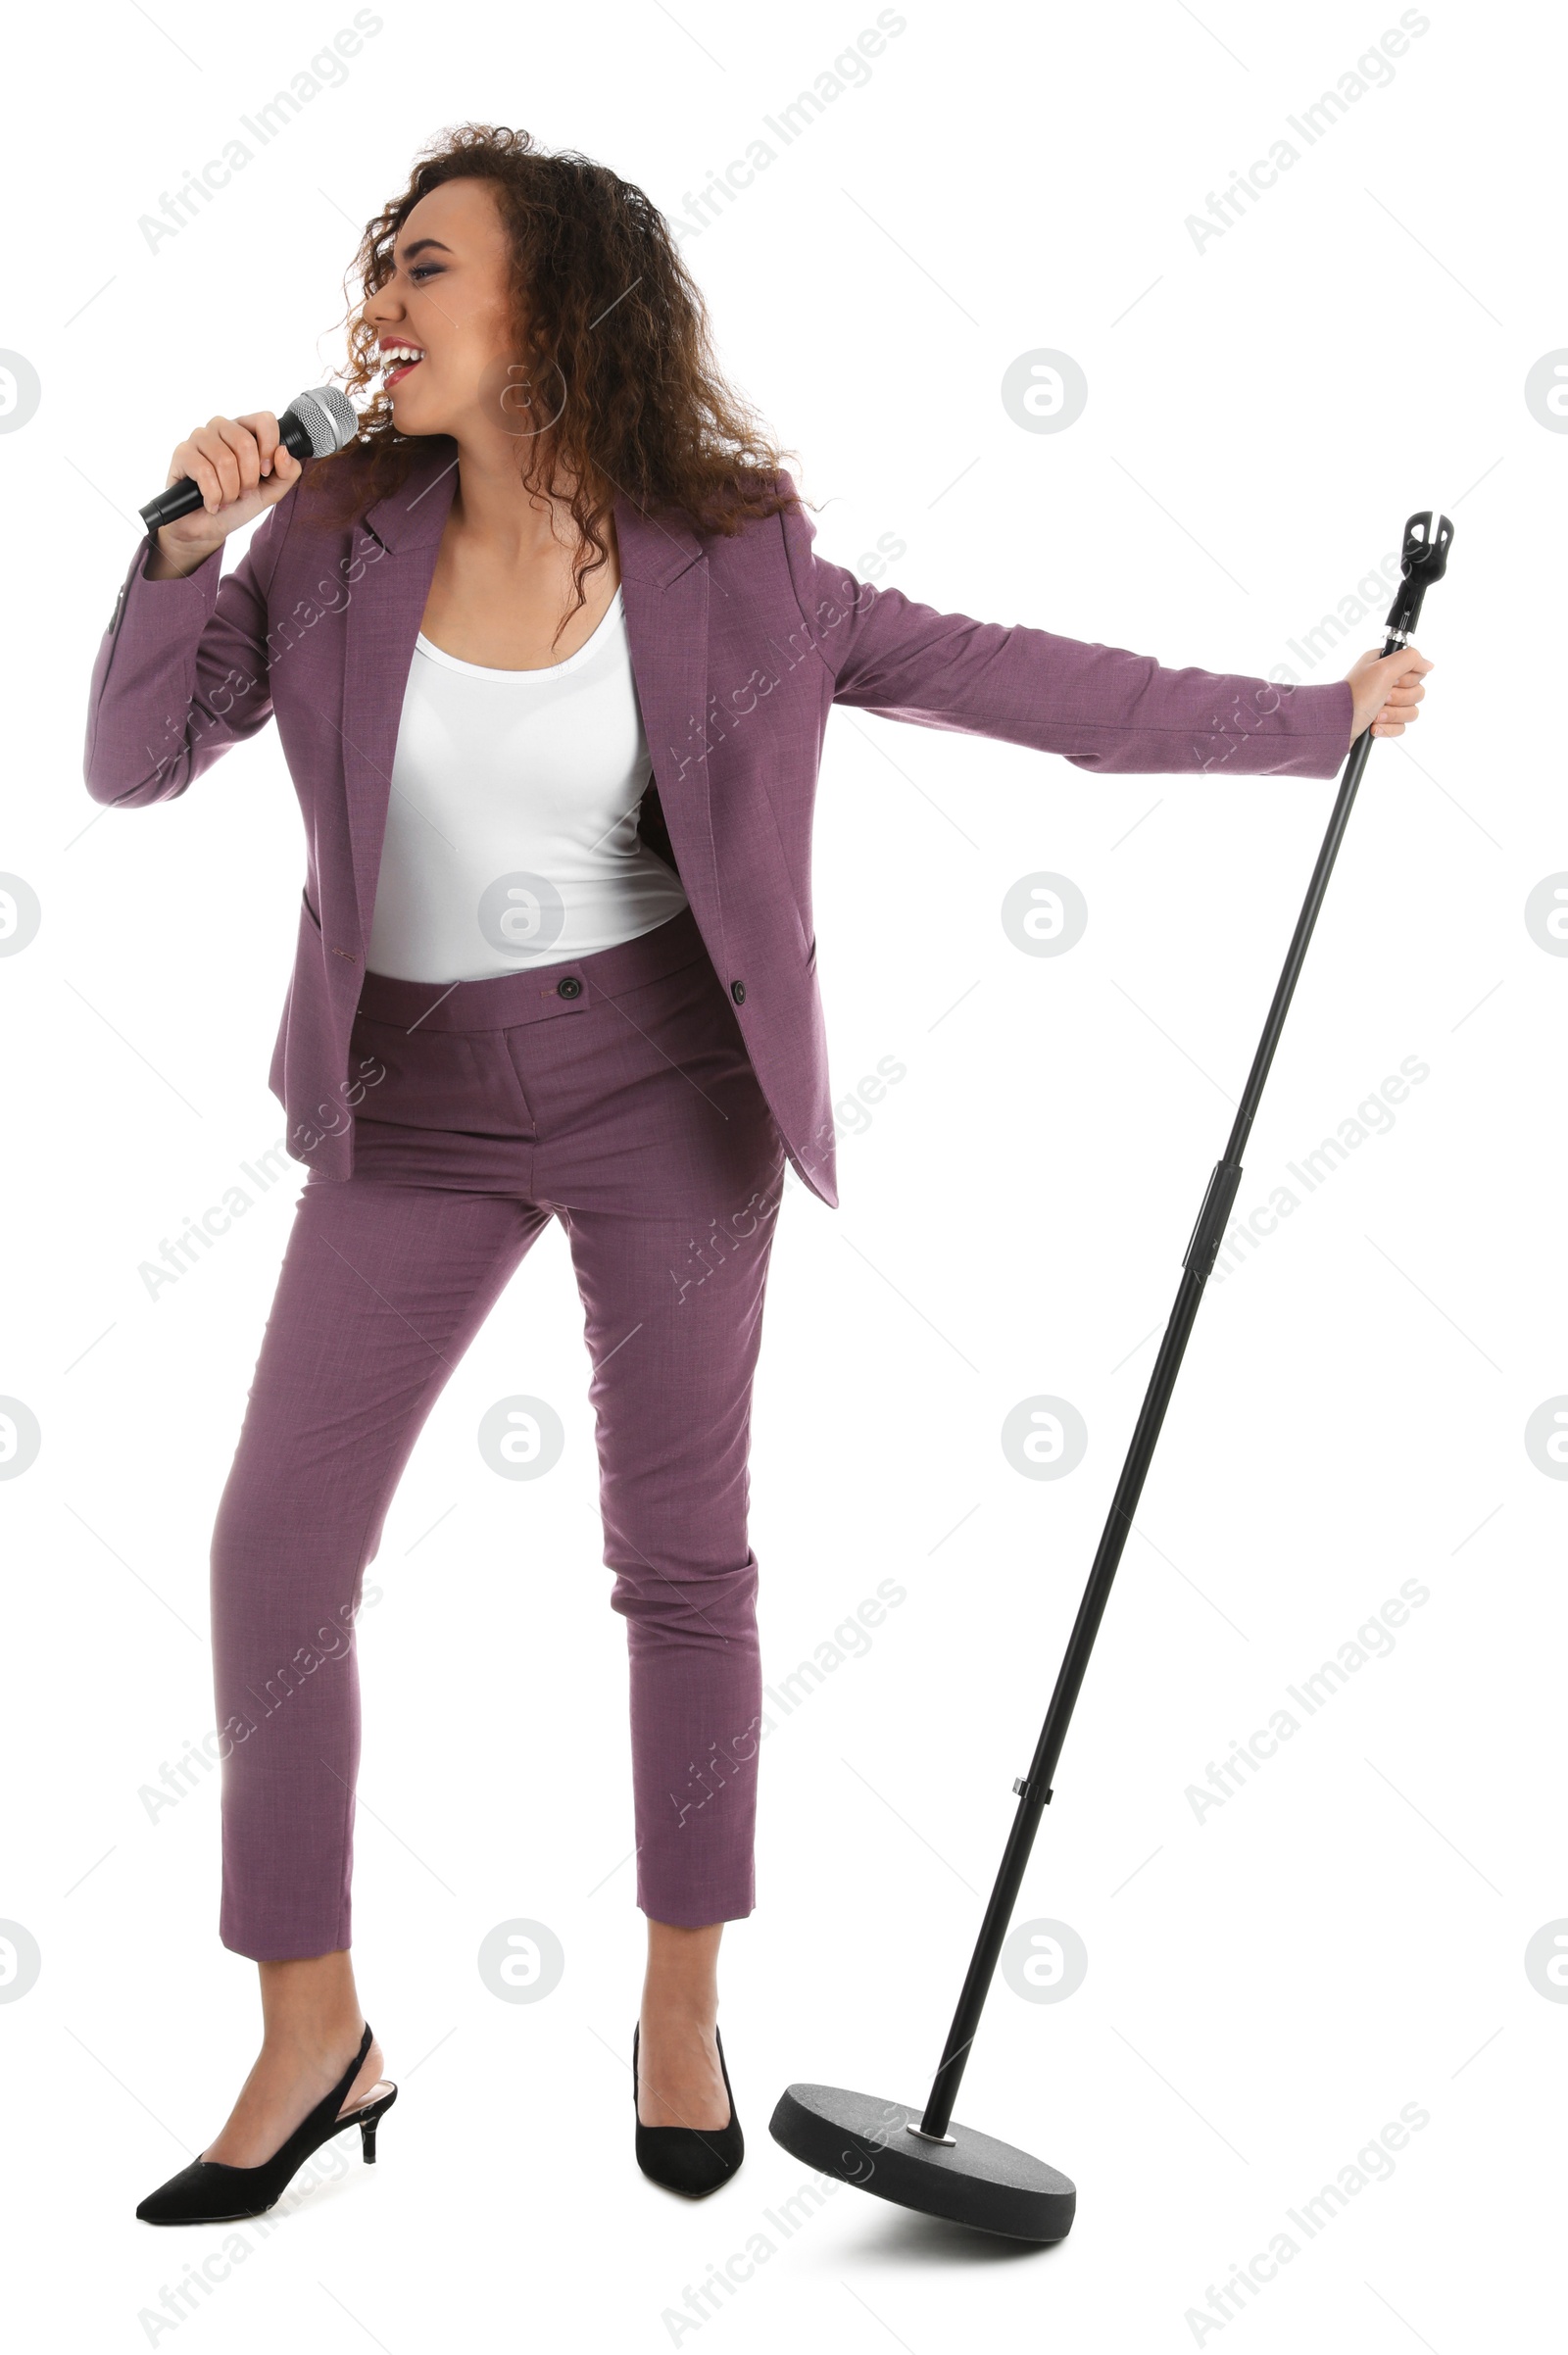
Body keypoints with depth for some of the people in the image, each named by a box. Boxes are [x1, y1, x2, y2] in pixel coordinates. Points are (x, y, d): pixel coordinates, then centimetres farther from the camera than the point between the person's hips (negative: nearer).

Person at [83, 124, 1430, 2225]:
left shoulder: (724, 573, -8)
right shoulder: (340, 538, -2)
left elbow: (1013, 681, 0)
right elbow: (135, 763, -1)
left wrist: (1313, 719, 4)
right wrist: (190, 538, -15)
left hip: (667, 1095, -2)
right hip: (417, 1109, 3)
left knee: (682, 1550, 5)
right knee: (277, 1548, -2)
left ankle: (683, 2012, 25)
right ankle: (312, 2039, 15)